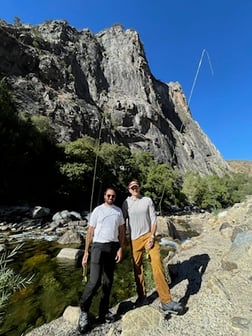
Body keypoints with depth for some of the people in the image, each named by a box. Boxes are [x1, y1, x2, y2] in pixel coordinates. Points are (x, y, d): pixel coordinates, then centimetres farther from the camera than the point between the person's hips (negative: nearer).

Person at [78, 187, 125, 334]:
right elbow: (90, 232, -1)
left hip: (113, 246, 4)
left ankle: (103, 312, 29)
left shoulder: (118, 210, 6)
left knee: (108, 281, 13)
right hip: (99, 246, -3)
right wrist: (86, 252, -3)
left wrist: (120, 248, 0)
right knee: (95, 281, -8)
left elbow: (122, 230, 8)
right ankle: (84, 311, 14)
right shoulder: (97, 210, -3)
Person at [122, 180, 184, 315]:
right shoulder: (126, 202, 0)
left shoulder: (147, 200, -1)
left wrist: (152, 236, -10)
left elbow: (153, 219, -2)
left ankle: (166, 301, 0)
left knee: (157, 265, -11)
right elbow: (123, 221, 6)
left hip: (148, 235, -1)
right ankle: (142, 297, 31)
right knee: (137, 268, 12)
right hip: (134, 239, 1)